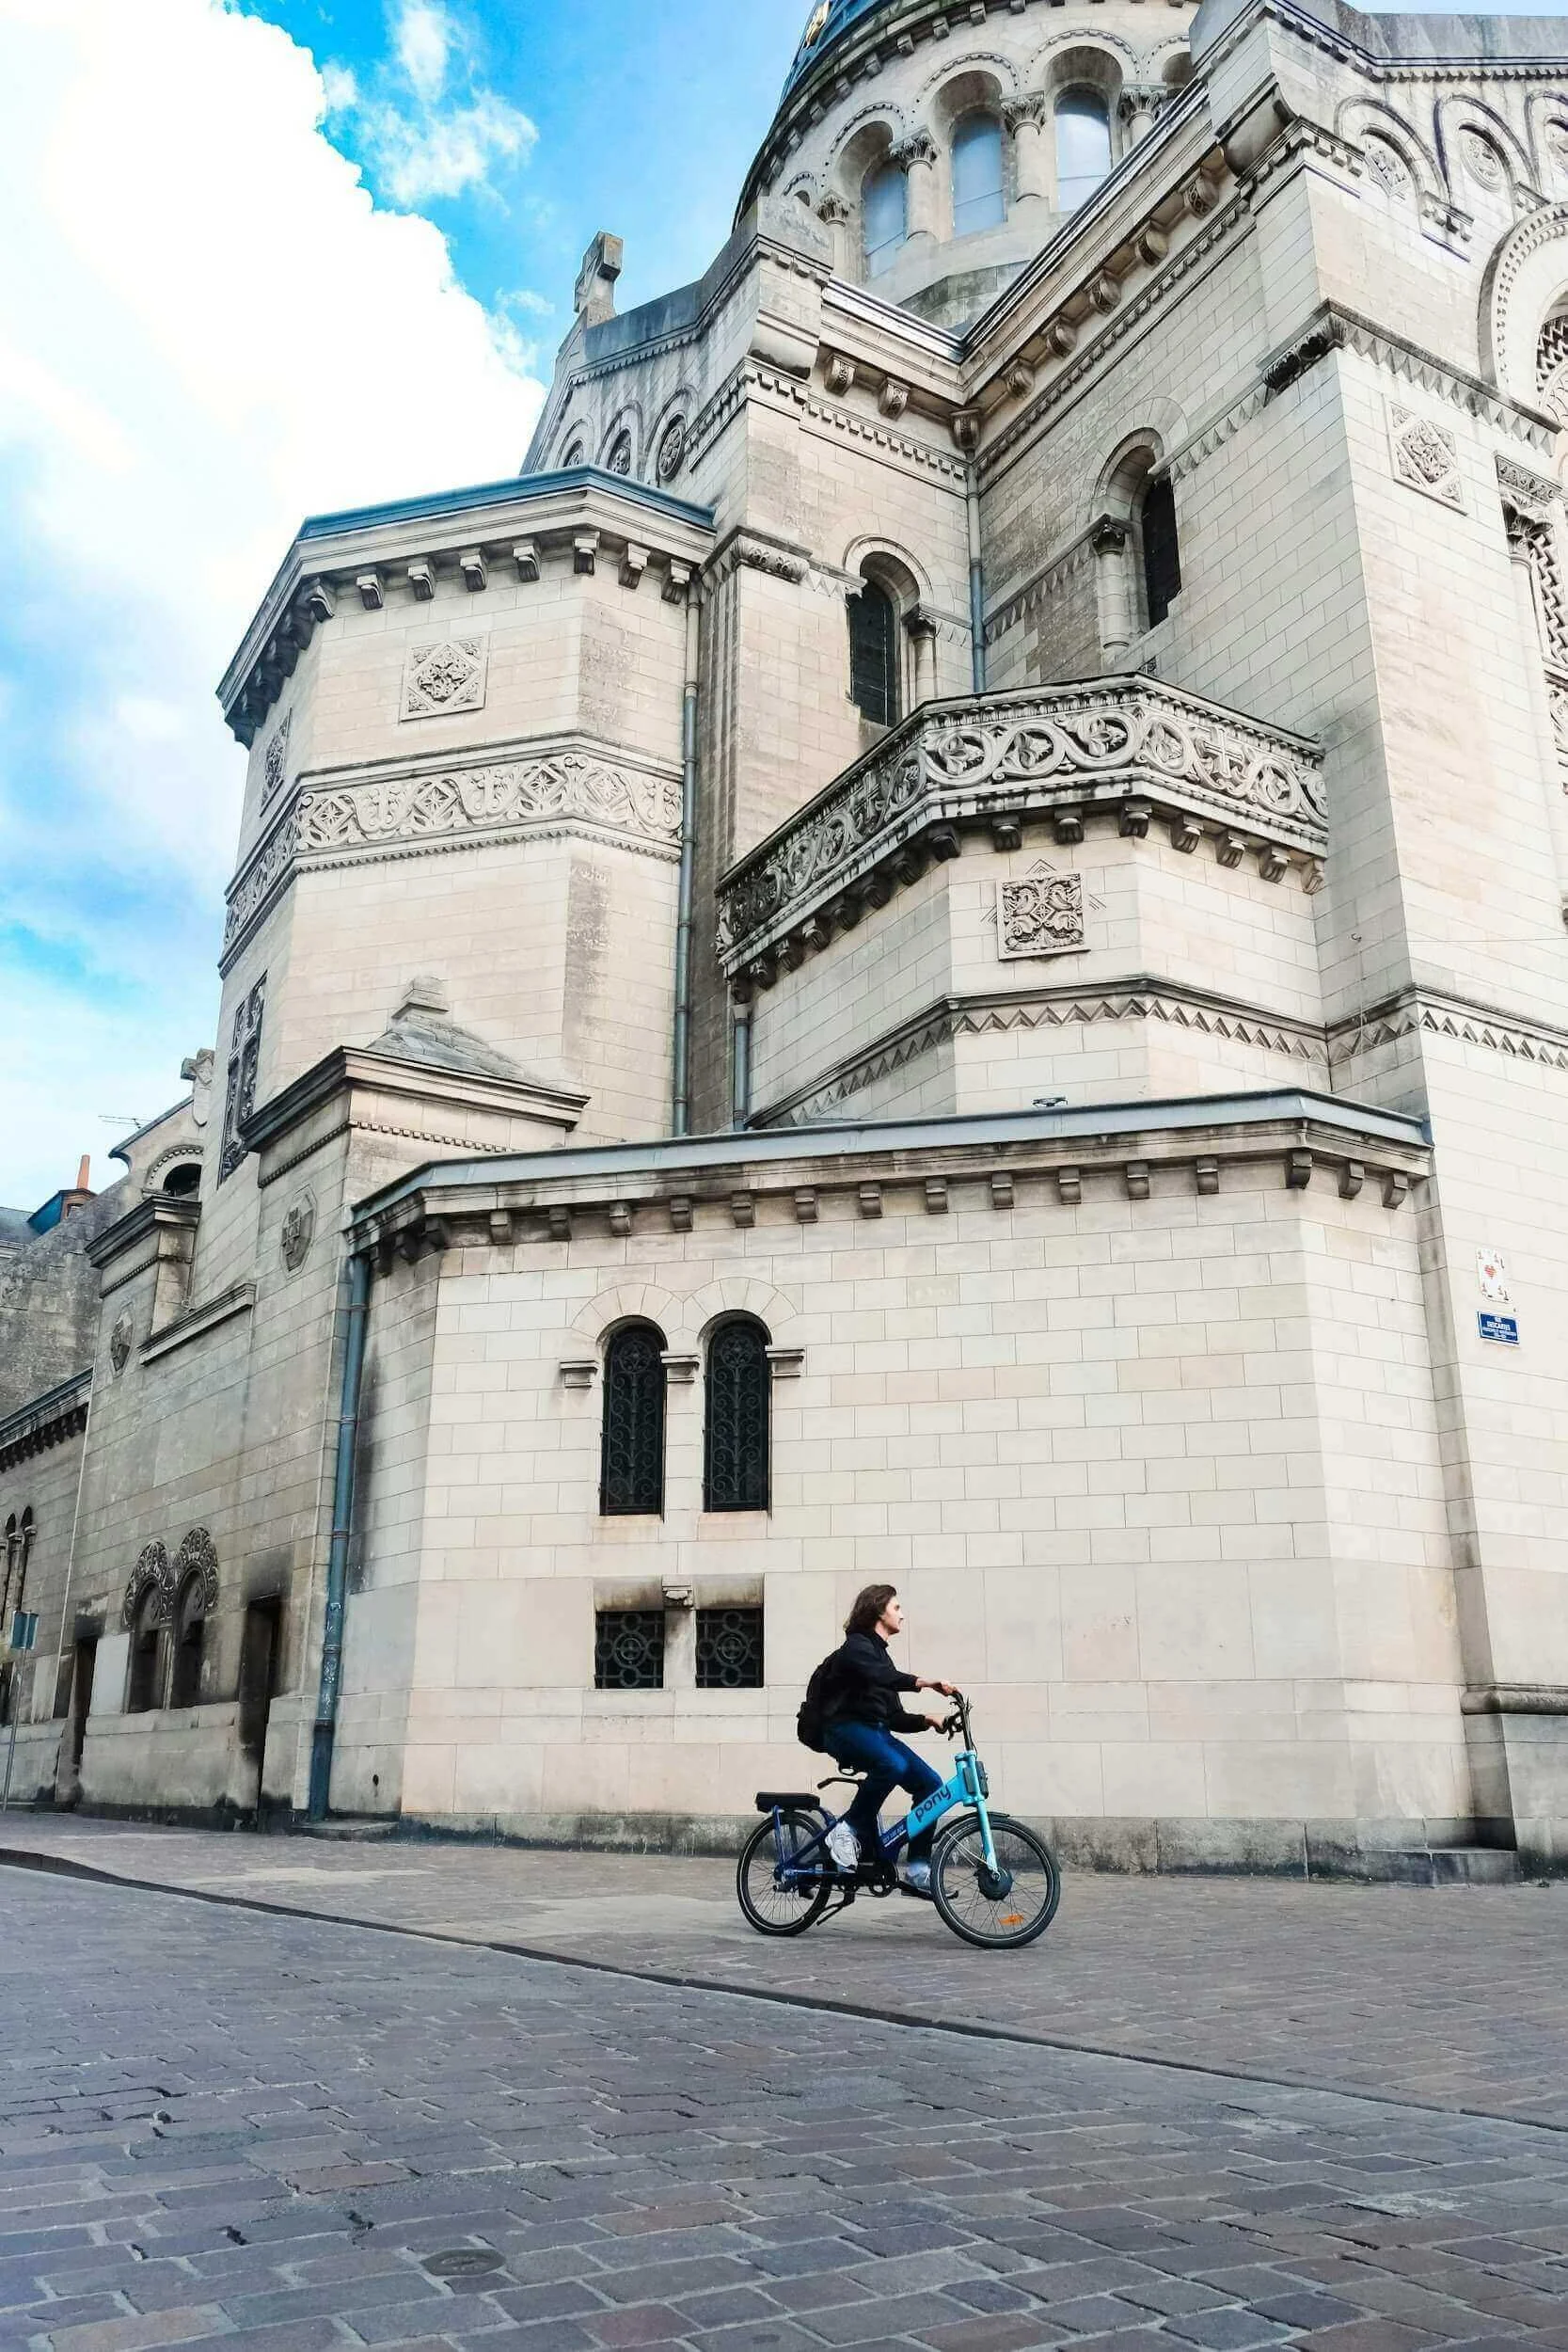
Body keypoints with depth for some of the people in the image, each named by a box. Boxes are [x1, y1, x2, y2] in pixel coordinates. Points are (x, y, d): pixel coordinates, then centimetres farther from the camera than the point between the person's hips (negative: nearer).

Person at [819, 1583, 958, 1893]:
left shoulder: (881, 1655, 24)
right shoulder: (857, 1646, -3)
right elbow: (877, 1676, -26)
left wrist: (926, 1720, 2)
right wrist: (924, 1682, -36)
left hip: (875, 1731, 8)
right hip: (846, 1728, -8)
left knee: (930, 1783, -9)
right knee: (893, 1765, -35)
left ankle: (916, 1870, -6)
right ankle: (850, 1829, -18)